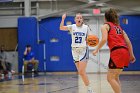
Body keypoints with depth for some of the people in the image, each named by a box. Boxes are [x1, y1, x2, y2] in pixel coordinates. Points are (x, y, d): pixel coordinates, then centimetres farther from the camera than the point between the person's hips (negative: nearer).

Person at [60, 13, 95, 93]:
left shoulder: (86, 27, -1)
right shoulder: (72, 27, 0)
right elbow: (61, 28, -14)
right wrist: (63, 19, -28)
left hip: (83, 50, -3)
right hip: (75, 50, 3)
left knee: (82, 72, -13)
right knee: (81, 72, 6)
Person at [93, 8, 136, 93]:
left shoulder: (106, 26, 8)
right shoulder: (119, 27, 26)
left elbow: (104, 39, -10)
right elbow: (128, 42, 18)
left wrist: (96, 50, -1)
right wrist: (131, 55, 22)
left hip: (117, 52, -7)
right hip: (125, 52, 7)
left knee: (110, 78, -4)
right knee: (115, 77, 18)